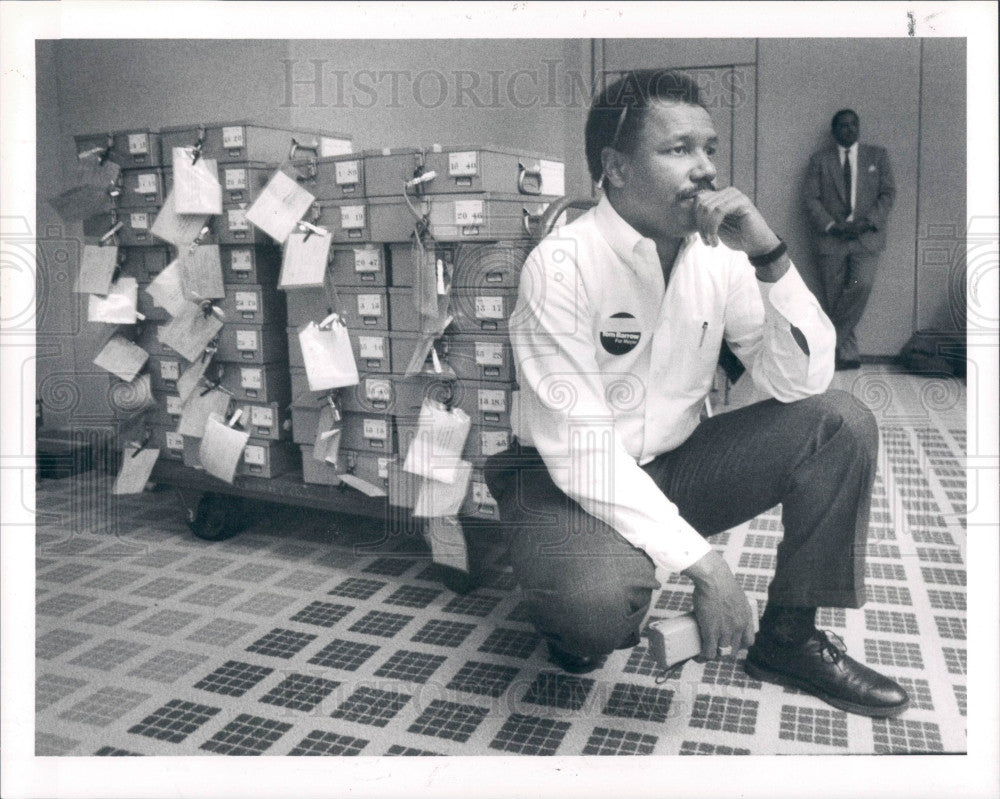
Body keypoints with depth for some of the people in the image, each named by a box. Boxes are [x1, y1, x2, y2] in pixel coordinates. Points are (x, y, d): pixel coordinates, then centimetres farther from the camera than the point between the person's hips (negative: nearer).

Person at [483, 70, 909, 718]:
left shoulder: (720, 254, -4)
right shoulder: (561, 266, -21)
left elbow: (804, 381, -9)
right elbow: (580, 450, -25)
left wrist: (770, 257, -22)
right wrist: (701, 560, -27)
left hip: (676, 466, 6)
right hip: (568, 480, -6)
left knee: (842, 422, -9)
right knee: (602, 601, -37)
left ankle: (790, 636, 4)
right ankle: (572, 617, 3)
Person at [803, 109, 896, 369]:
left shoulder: (877, 156, 13)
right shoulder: (819, 160, 9)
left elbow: (888, 194, 7)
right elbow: (811, 199, 1)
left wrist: (868, 221, -10)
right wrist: (831, 226, -13)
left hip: (866, 236, 0)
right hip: (831, 238, 0)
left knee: (862, 284, -21)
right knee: (834, 297, -2)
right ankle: (847, 352, 6)